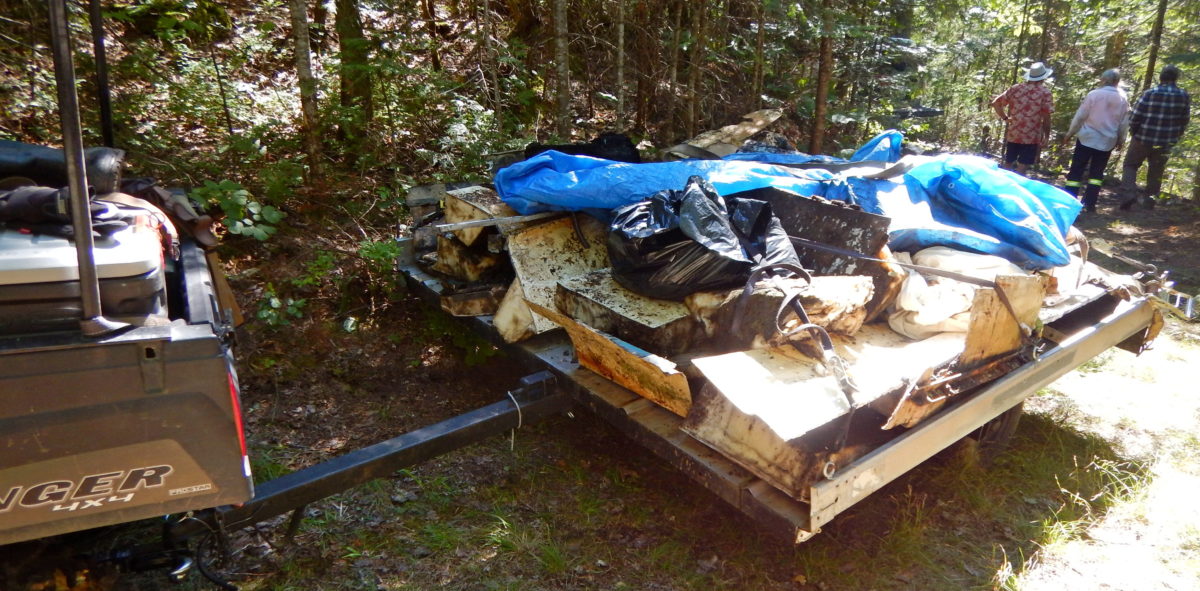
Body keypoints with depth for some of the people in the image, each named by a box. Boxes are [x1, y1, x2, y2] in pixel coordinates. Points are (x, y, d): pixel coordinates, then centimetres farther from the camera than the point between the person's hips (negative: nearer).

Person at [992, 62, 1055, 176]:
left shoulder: (1015, 88, 4)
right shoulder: (1045, 92, -6)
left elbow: (995, 103, 2)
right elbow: (1046, 117, -7)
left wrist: (1005, 118, 10)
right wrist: (1046, 135, 3)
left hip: (1013, 134, 4)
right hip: (1032, 136, -4)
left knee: (1007, 164, 15)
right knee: (1022, 168, 0)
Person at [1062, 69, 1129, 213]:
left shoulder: (1094, 94, -8)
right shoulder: (1123, 99, 3)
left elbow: (1080, 116, -8)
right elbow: (1124, 123, 7)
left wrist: (1070, 133, 2)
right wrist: (1121, 140, 19)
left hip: (1088, 138, -3)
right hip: (1107, 141, 3)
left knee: (1076, 170, 0)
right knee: (1097, 172, 11)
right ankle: (1090, 204, 6)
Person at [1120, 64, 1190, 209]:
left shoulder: (1150, 94, -12)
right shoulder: (1184, 96, -1)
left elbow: (1136, 116, -10)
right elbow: (1184, 120, 5)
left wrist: (1133, 132, 7)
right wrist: (1175, 136, 18)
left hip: (1143, 138, -3)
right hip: (1166, 142, 3)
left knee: (1130, 165, 9)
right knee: (1156, 171, 16)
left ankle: (1129, 194, -9)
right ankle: (1151, 198, 18)